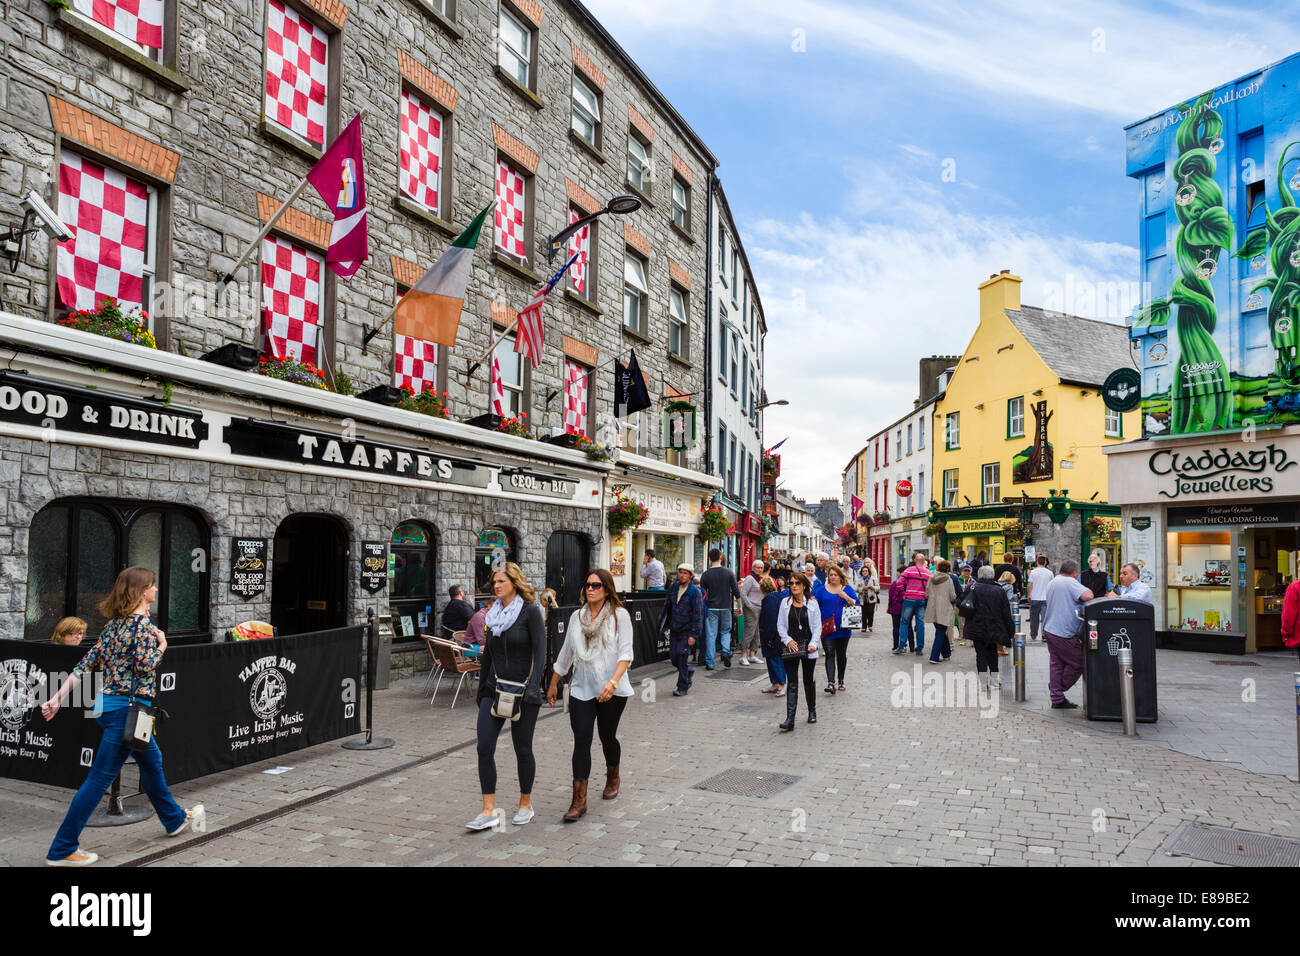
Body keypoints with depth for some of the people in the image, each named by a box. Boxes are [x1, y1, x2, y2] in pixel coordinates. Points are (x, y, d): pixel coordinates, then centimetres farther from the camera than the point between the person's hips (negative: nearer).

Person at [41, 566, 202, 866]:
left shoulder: (114, 622, 10)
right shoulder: (142, 622, -15)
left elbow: (86, 664, 7)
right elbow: (145, 665, -23)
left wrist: (58, 697, 6)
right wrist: (162, 645, -5)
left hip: (110, 703, 10)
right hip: (128, 707, -10)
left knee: (152, 761, 22)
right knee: (101, 777, 0)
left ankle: (175, 819, 38)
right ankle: (62, 849, 6)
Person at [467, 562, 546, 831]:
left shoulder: (530, 611, -9)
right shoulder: (493, 614, 10)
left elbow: (540, 653, -13)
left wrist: (532, 686, -21)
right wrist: (481, 689, 17)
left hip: (522, 691, -5)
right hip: (494, 689, 6)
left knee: (522, 750, 6)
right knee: (484, 748, -4)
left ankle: (525, 805, 24)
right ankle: (489, 811, 3)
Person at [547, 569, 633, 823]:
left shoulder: (619, 615, -5)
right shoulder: (577, 616, 9)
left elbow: (626, 654, -12)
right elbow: (566, 653, 19)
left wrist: (613, 681, -26)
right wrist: (553, 684, 23)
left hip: (612, 691, -3)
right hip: (581, 689, 3)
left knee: (607, 736, 10)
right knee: (581, 740, -6)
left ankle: (613, 777, 40)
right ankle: (579, 800, -5)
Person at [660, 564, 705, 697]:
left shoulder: (695, 591, -13)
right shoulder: (675, 587, 4)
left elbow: (698, 615, -14)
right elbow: (668, 606, 15)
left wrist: (693, 635, -17)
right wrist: (664, 623, 15)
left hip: (687, 630, -6)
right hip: (674, 629, 6)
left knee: (682, 655, -8)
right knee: (673, 657, 6)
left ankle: (682, 688, 4)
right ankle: (688, 670, 35)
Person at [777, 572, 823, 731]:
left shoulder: (812, 603, 1)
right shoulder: (785, 602, 4)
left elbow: (817, 627, 1)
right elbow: (780, 625, 6)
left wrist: (813, 644, -12)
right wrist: (788, 640, -9)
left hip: (808, 648, 0)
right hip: (790, 647, 0)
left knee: (809, 681, 12)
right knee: (791, 683, -5)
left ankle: (812, 711, 35)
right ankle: (790, 720, -9)